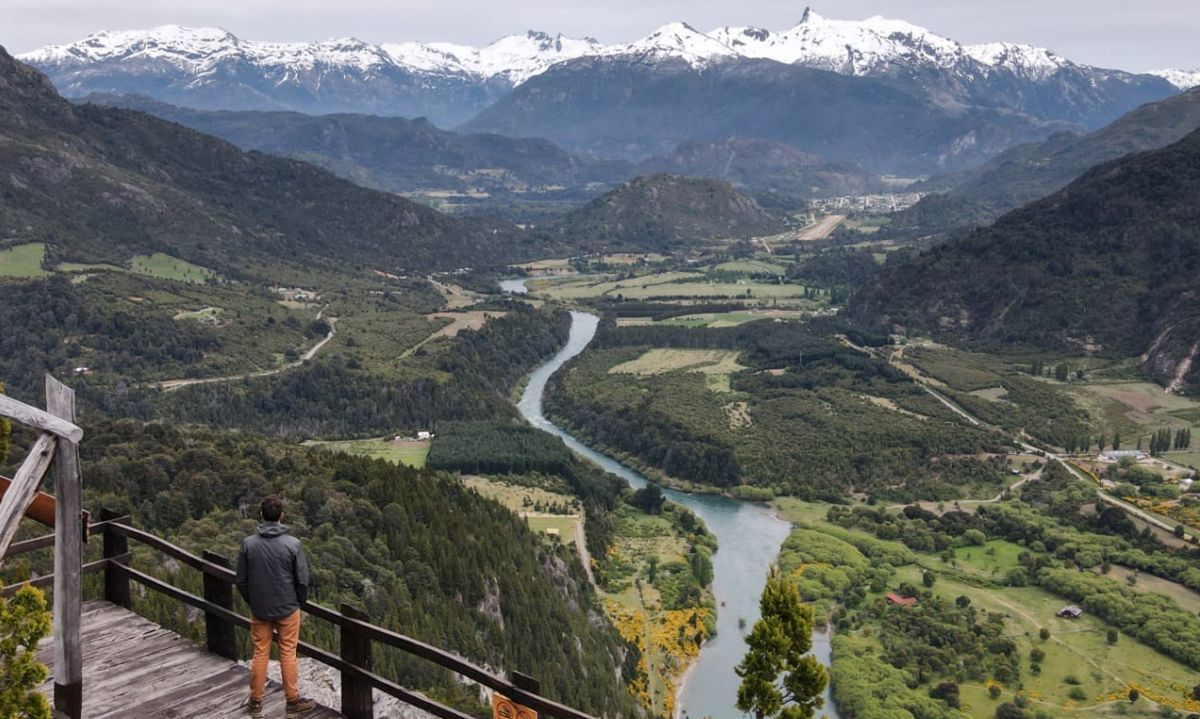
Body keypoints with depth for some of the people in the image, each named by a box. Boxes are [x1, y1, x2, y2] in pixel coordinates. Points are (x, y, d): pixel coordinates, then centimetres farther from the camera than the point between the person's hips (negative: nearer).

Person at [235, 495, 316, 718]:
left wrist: (252, 601, 15)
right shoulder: (292, 544, -15)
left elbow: (241, 580, -1)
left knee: (260, 654, 12)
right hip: (287, 608, -2)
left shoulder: (248, 543, -9)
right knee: (288, 655, 8)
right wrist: (300, 601, 9)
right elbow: (302, 580, -10)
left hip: (259, 610, 2)